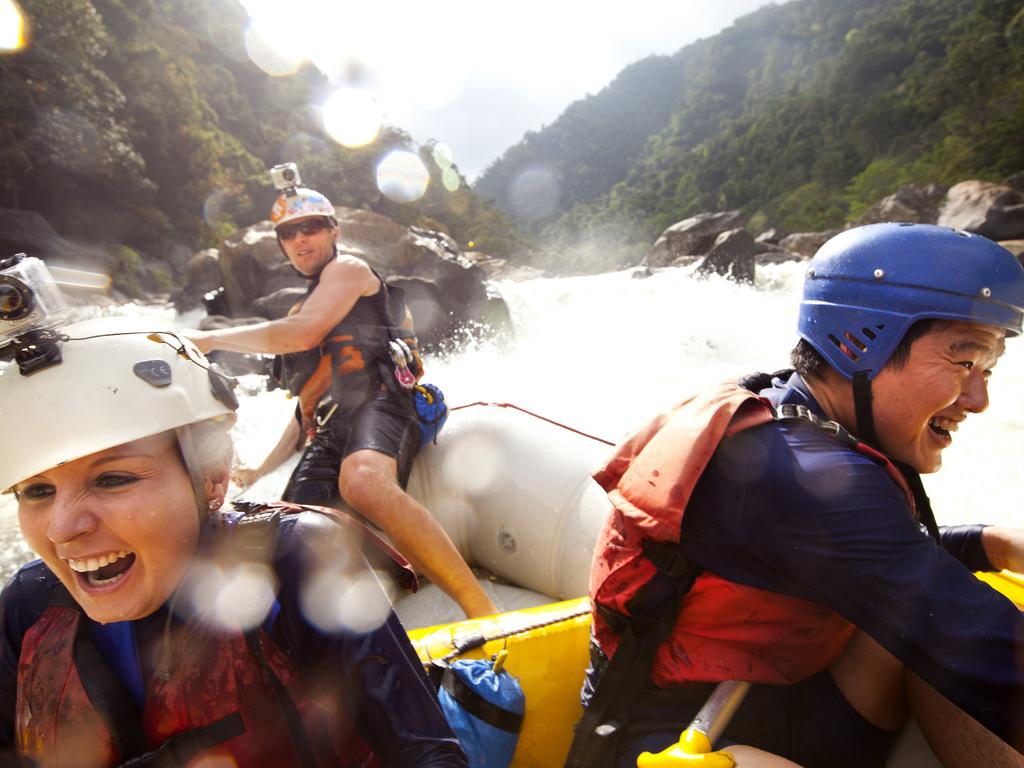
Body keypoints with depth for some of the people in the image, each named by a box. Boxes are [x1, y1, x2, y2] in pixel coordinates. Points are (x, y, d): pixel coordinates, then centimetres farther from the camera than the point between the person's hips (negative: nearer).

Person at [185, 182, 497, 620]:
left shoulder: (348, 269, 13)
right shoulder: (304, 307, 36)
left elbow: (302, 334, -6)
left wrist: (210, 338, 4)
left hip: (378, 402, -8)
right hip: (326, 433, 8)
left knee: (363, 483, -40)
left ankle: (486, 615, -42)